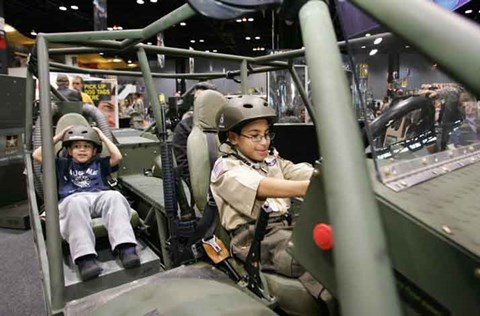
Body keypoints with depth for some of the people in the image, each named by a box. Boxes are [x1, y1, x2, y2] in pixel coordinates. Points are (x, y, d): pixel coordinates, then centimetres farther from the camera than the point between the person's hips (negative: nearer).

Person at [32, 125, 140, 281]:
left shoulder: (99, 163, 32)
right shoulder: (62, 164, 32)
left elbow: (117, 157, 17)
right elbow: (37, 155, 24)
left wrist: (103, 137, 27)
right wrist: (57, 137, 28)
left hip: (100, 197, 1)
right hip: (72, 200, -1)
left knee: (114, 196, -36)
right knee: (77, 203, -41)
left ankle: (125, 247, -52)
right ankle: (84, 258, -55)